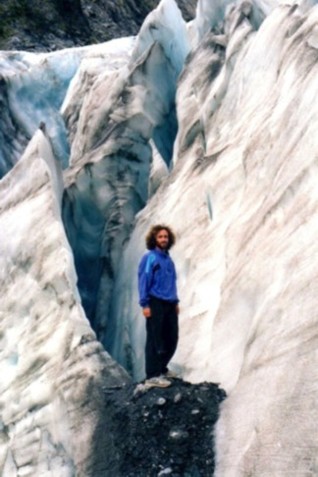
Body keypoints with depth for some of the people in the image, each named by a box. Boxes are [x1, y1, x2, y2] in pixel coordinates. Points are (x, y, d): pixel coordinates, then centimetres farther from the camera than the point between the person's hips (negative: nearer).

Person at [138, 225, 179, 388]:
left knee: (171, 339, 11)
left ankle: (161, 368, 28)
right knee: (155, 340, -5)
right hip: (156, 303, -7)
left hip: (169, 304, 7)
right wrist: (145, 304, -16)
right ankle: (152, 375, 0)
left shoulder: (168, 259, 15)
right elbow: (143, 282, -11)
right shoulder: (149, 258, -7)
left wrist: (176, 301, 15)